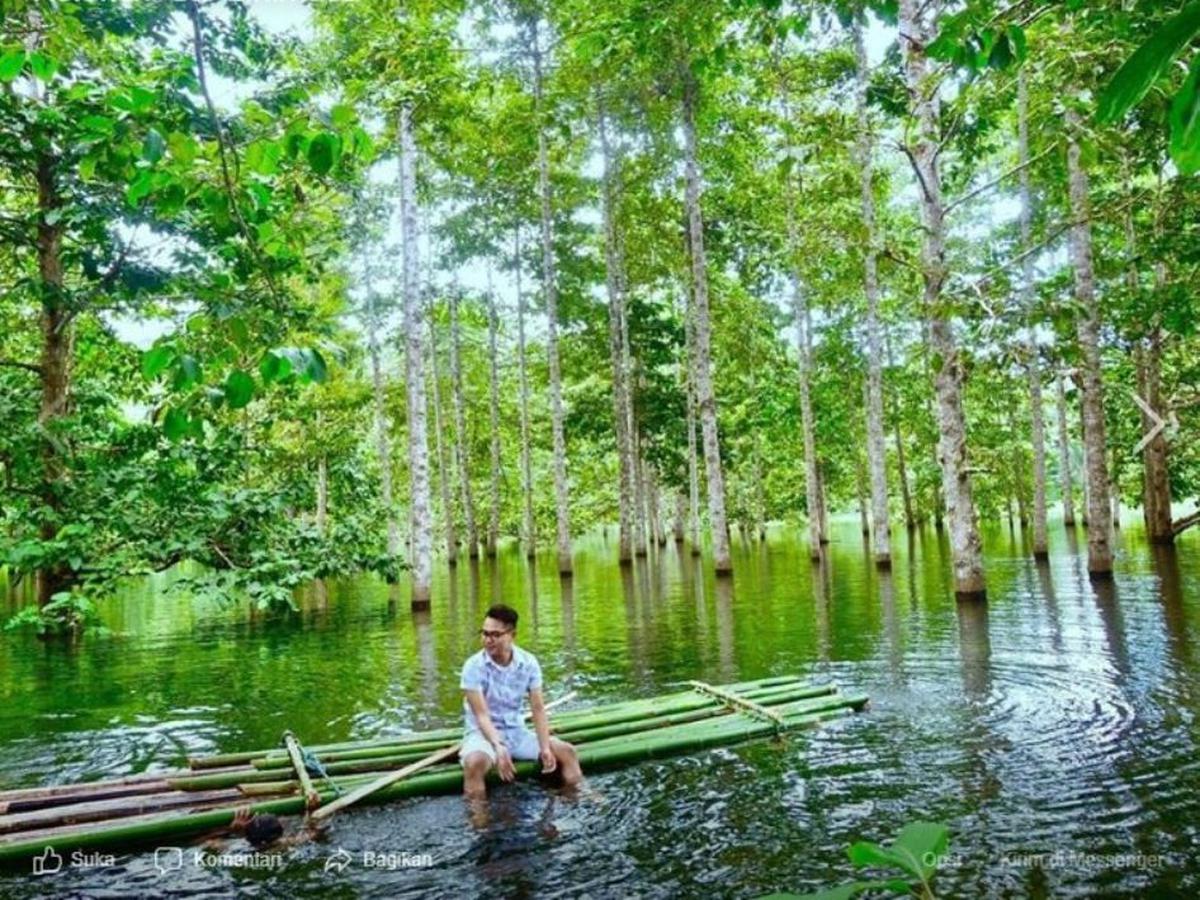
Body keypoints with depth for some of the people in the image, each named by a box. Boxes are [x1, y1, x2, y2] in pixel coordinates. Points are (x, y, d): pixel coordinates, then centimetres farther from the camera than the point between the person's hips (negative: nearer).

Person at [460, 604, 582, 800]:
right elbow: (481, 716, -22)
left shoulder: (529, 663, -6)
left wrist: (545, 748, -20)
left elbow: (538, 710, -7)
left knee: (567, 751, -8)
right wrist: (498, 748, -38)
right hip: (482, 733, -4)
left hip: (516, 732, 4)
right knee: (475, 761, -38)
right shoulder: (474, 666, -17)